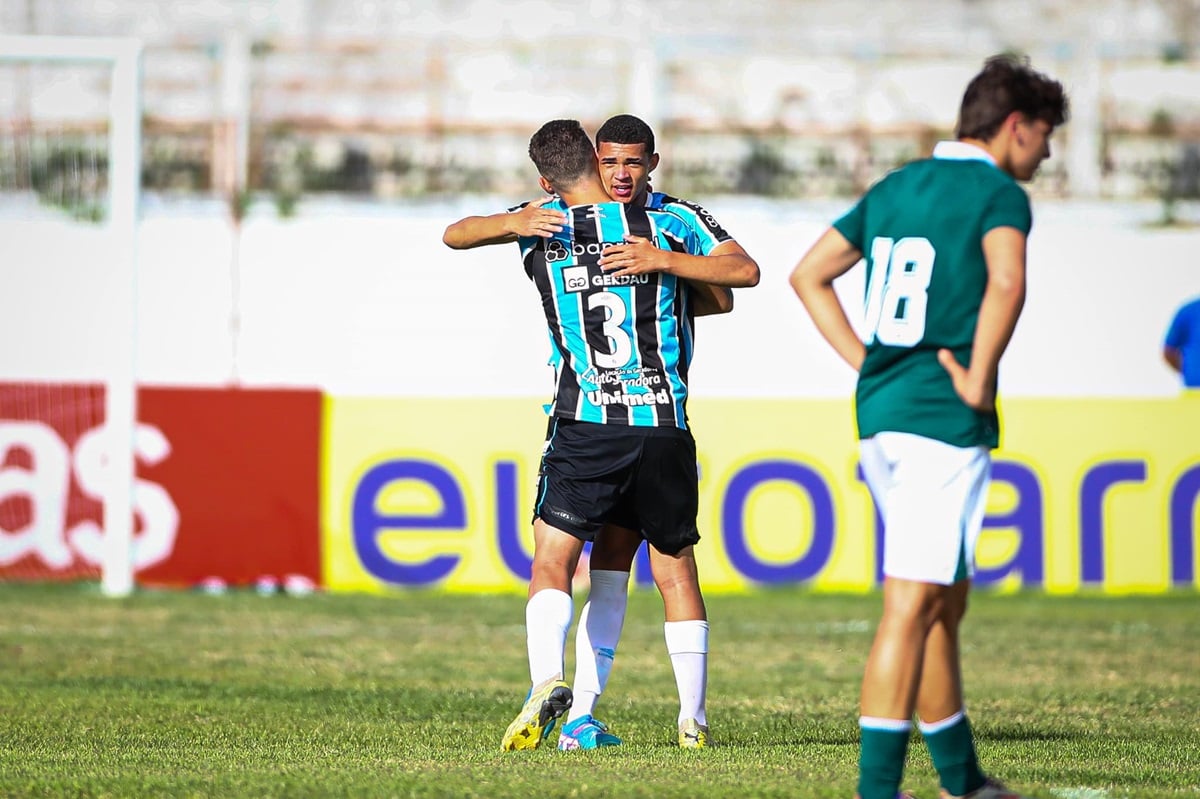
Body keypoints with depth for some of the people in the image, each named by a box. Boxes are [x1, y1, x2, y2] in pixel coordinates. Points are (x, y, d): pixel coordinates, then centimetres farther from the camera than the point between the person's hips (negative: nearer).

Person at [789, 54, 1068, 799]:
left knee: (946, 603, 18)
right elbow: (1007, 283, -27)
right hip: (944, 421, -8)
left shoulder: (896, 187, 16)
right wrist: (979, 382, -17)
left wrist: (865, 362, 15)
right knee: (911, 608, -9)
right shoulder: (999, 195, -7)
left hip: (879, 411, 8)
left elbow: (809, 275, 20)